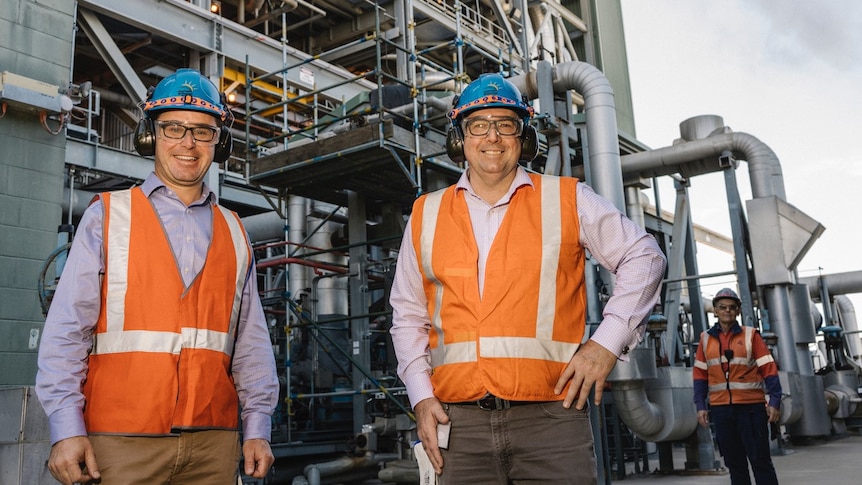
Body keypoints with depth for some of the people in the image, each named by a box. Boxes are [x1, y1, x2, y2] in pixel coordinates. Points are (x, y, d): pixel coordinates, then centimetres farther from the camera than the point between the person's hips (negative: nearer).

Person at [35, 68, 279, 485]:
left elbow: (250, 342, 11)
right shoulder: (108, 216, 3)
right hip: (121, 442, -3)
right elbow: (66, 330, -2)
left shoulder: (234, 234, 13)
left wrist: (257, 427, 5)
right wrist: (66, 429, -10)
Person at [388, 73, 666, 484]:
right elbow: (408, 316, 17)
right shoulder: (426, 216, 12)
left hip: (550, 418, -2)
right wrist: (421, 396, 6)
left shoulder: (568, 200, 6)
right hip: (460, 423, 2)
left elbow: (643, 257, 9)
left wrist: (607, 341, -3)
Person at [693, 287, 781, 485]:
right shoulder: (706, 338, 9)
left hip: (750, 406, -3)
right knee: (733, 462, 9)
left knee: (760, 460, 0)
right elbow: (700, 374, 10)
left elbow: (769, 370, -3)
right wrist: (700, 406, 2)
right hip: (720, 408, 3)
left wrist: (774, 402, -12)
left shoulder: (751, 335, 1)